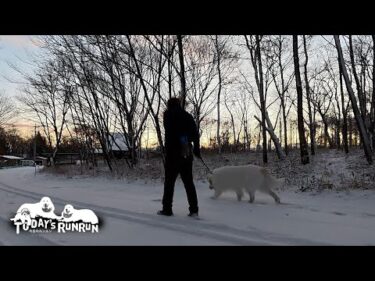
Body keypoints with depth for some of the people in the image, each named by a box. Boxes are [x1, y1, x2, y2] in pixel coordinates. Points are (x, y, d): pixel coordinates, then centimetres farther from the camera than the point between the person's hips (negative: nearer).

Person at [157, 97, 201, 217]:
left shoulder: (168, 114, 1)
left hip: (173, 153, -4)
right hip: (187, 154, 4)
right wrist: (197, 148, 11)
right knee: (189, 182, 8)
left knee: (169, 181, 4)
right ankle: (194, 210, 6)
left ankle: (167, 209, 6)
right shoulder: (188, 116, 11)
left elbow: (168, 131, -13)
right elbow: (195, 133, 6)